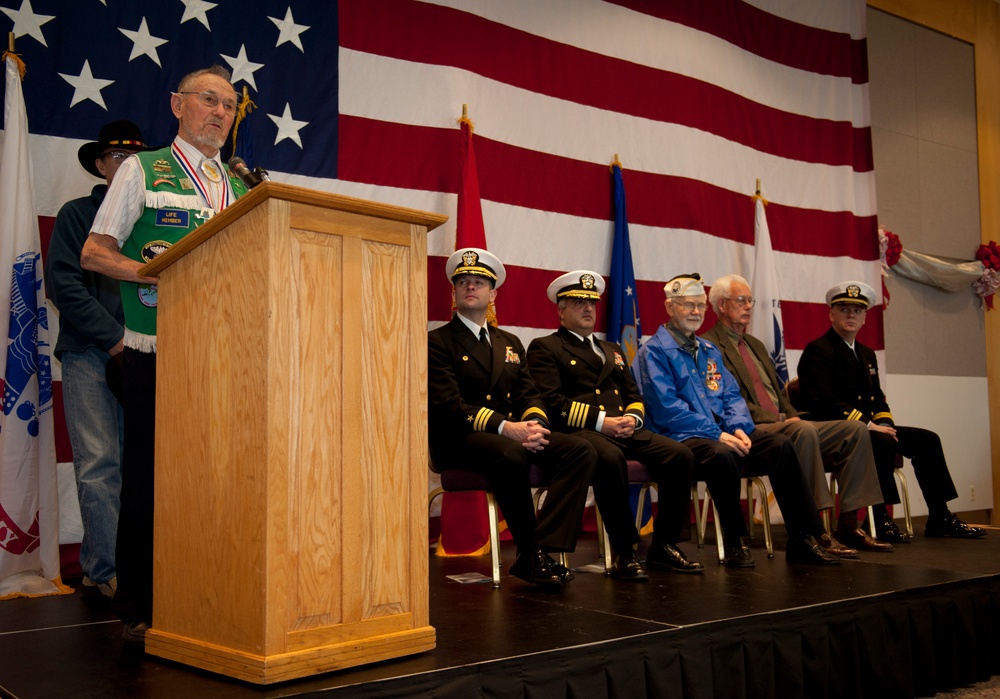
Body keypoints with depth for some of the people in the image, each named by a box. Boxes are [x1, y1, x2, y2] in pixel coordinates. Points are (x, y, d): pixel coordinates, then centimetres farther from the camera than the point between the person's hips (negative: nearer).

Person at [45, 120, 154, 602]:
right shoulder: (77, 214, 10)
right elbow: (63, 283, -1)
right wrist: (116, 338, -9)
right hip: (89, 354, -2)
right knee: (99, 465, -7)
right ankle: (103, 573, -3)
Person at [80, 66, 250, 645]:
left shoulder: (242, 186, 19)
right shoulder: (143, 171, 7)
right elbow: (94, 253, 2)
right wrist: (156, 272, -13)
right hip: (157, 352, -4)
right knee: (149, 476, -1)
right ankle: (140, 611, 8)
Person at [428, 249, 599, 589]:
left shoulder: (510, 343, 22)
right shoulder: (437, 342, 1)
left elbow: (528, 394, 13)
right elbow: (449, 406, -12)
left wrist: (535, 423, -12)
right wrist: (505, 427, -24)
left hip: (514, 434, 6)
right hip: (459, 440, -6)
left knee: (581, 452, -19)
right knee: (511, 455, -38)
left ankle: (544, 550, -27)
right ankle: (530, 554, -20)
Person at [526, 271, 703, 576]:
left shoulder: (612, 350, 30)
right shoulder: (544, 348, 7)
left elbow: (634, 395, 24)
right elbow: (550, 401, -7)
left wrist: (632, 417, -1)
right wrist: (600, 421, -16)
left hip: (625, 430, 7)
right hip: (580, 432, -6)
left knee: (681, 455, -17)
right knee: (610, 457, -39)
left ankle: (663, 547, -9)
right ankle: (624, 550, -24)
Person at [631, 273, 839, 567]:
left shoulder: (710, 352, 22)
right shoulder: (654, 351, -2)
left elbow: (732, 396, 17)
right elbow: (666, 408, -13)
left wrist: (738, 428, -6)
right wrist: (717, 435, -19)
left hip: (721, 434, 7)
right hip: (680, 438, -7)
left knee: (780, 444, -16)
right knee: (722, 454, -38)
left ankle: (803, 540, -14)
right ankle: (735, 543, -20)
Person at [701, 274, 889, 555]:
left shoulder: (755, 344, 27)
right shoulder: (708, 345, -3)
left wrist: (793, 416, 4)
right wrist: (778, 420, -17)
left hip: (784, 425, 9)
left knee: (855, 430, -6)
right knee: (805, 431, -36)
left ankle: (848, 524, -8)